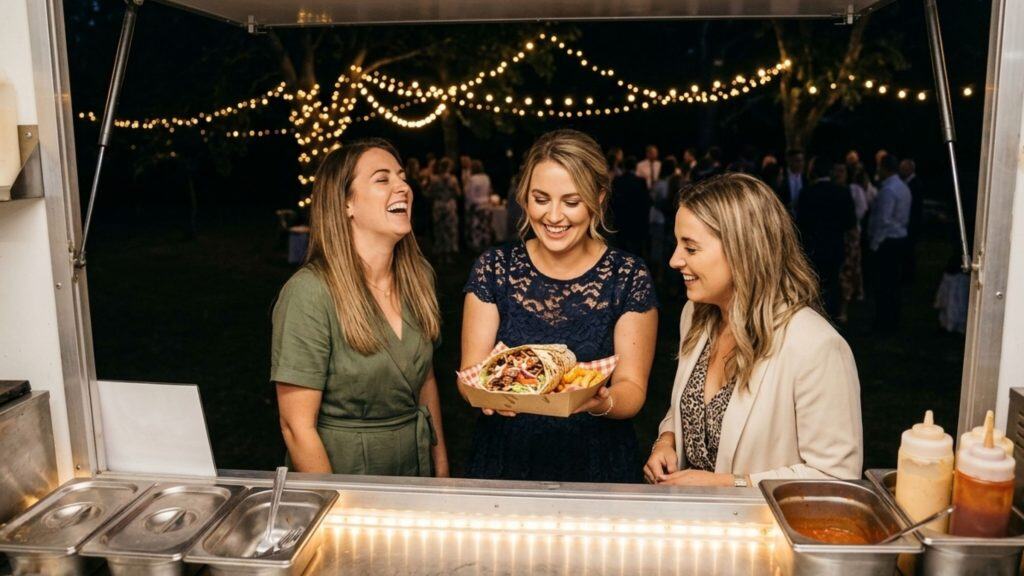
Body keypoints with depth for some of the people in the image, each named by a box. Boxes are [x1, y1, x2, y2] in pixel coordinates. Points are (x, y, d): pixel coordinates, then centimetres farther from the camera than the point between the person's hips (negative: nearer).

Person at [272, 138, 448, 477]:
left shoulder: (419, 275, -3)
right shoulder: (310, 293, -22)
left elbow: (425, 379, 8)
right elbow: (297, 427, -19)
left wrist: (441, 466, 6)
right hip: (344, 472, -6)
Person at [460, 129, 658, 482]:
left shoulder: (629, 278, -2)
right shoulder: (493, 269, 1)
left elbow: (633, 389, -3)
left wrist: (603, 402, -25)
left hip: (597, 467, 0)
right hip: (502, 464, 1)